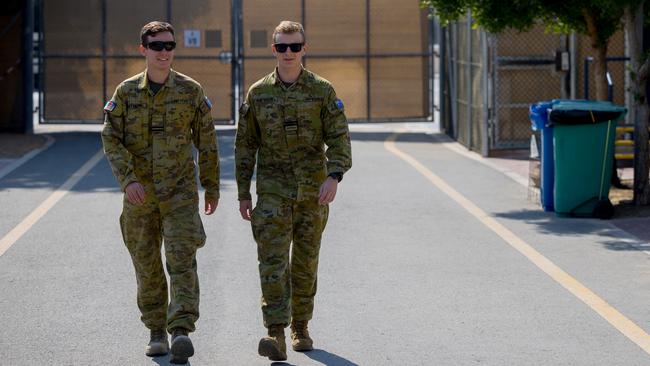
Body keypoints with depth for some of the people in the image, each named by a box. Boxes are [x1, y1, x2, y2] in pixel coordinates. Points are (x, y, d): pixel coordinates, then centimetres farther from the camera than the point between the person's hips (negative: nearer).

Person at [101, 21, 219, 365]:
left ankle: (181, 331, -22)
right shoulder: (126, 92, 2)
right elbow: (111, 139, -4)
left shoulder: (191, 91, 0)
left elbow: (206, 142, 7)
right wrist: (128, 179, -17)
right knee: (147, 266, 9)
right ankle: (157, 333, 22)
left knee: (182, 260, -14)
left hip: (180, 191, -2)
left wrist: (212, 186, 10)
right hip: (139, 194, 2)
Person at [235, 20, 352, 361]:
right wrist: (243, 194, 5)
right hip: (272, 191, 0)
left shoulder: (322, 91, 0)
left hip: (312, 192, 0)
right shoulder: (258, 93, 3)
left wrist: (334, 176, -22)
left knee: (305, 262, 9)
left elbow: (339, 138, -5)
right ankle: (276, 336, -19)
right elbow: (245, 145, 8)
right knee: (273, 261, -13)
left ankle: (300, 327, 25)